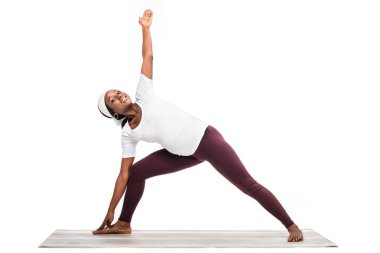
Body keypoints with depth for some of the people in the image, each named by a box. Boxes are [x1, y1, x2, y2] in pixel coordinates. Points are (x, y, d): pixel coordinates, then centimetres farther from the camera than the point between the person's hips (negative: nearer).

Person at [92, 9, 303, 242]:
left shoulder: (144, 96, -4)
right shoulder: (128, 133, 3)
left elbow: (148, 57, 0)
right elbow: (124, 175, 6)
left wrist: (145, 27, -4)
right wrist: (110, 211, 7)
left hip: (206, 139, -5)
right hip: (187, 153, 5)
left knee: (249, 185, -6)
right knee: (136, 172, 2)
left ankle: (291, 226, 0)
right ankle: (123, 224, 17)